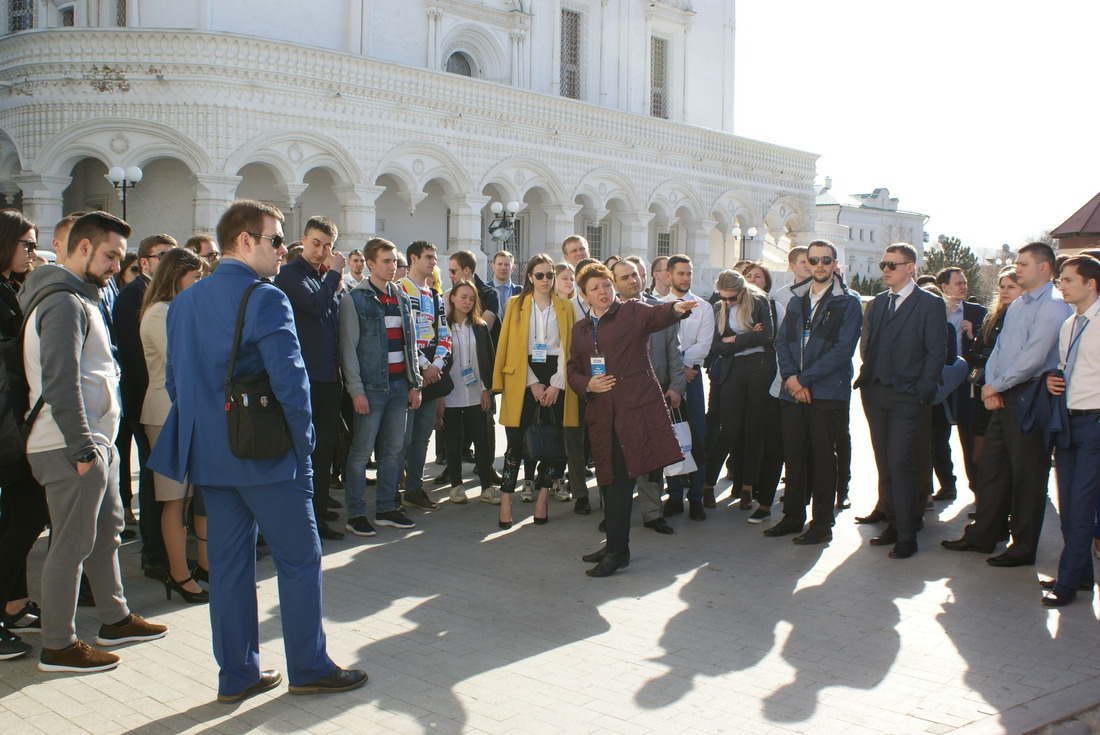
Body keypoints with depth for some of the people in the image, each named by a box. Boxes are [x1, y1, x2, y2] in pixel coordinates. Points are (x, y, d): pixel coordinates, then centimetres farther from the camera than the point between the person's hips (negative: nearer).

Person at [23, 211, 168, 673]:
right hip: (73, 447, -10)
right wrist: (82, 447, -22)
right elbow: (60, 383, -23)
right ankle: (58, 646, 8)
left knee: (106, 530, 18)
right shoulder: (63, 303, -16)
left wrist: (95, 442, 17)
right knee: (72, 544, -2)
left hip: (94, 442, 10)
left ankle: (114, 619, 31)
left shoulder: (82, 298, 17)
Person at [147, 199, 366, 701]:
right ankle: (308, 668, 14)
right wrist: (304, 443, -8)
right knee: (300, 560, 5)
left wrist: (202, 432, 18)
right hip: (265, 454, -8)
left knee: (228, 563, 12)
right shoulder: (264, 298, -14)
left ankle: (237, 674, 20)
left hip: (208, 454, 8)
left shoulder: (184, 302, 10)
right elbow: (290, 381, -20)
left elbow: (174, 379, 13)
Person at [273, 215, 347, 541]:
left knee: (325, 447, 15)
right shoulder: (290, 274, -7)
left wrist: (339, 281, 6)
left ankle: (319, 508, 27)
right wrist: (334, 275, -9)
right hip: (306, 375, -8)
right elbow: (315, 305, -22)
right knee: (309, 447, -3)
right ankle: (310, 518, 4)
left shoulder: (328, 277, 16)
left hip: (330, 375, 8)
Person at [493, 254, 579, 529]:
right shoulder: (516, 305, 7)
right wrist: (533, 384, -8)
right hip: (523, 379, -2)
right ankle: (506, 502, -3)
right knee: (516, 441, -6)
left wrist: (556, 385, -7)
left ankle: (543, 499, 9)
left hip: (555, 379, 2)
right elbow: (510, 347, 1)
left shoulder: (565, 307, 11)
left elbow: (568, 348, 5)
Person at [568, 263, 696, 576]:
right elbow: (573, 372, 18)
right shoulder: (580, 329, 17)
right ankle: (615, 545, 24)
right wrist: (587, 384, -4)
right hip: (602, 412, 5)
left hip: (636, 406, -5)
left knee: (621, 478, -9)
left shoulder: (633, 312, 3)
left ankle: (618, 551, -2)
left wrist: (675, 308, -40)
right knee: (610, 480, 10)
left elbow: (657, 316, -18)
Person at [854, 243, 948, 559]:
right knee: (884, 464, 8)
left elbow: (937, 352, -6)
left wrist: (921, 391, -12)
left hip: (905, 396, -6)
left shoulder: (931, 304, -2)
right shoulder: (877, 304, 16)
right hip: (875, 393, 6)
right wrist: (866, 379, 8)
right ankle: (893, 524, 18)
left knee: (899, 463, -11)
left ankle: (906, 536, -4)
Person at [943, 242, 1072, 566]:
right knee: (991, 466, 11)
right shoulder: (1016, 306, 17)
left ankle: (1023, 548, 10)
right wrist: (991, 387, 0)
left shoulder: (1054, 306, -12)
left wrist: (996, 386, -11)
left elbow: (1033, 357, -18)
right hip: (1003, 397, 9)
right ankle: (982, 535, 21)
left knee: (1027, 474, 0)